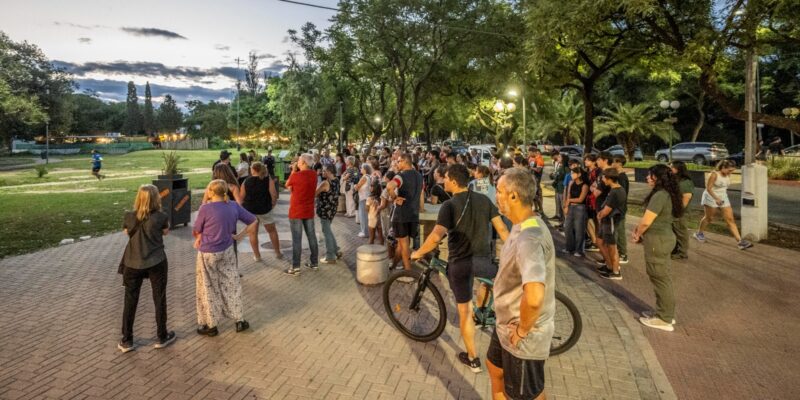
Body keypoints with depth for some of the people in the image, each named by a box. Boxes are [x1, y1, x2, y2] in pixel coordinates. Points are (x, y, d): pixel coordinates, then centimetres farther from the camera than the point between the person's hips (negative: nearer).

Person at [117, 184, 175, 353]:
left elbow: (127, 232, 14)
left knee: (130, 301, 13)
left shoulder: (129, 217, -5)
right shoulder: (161, 217, -12)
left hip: (133, 264, 2)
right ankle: (162, 337, 20)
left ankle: (126, 341, 20)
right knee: (159, 299, 10)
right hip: (156, 263, -2)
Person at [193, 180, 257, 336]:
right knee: (232, 285, 14)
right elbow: (254, 222, 3)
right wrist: (239, 236, 5)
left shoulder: (205, 209, -17)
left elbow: (195, 232, -4)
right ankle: (240, 321, 22)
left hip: (208, 254, -4)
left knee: (208, 289, 11)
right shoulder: (234, 206, -3)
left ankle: (211, 325, 24)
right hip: (227, 251, 4)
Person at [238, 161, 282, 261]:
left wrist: (246, 207, 14)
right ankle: (278, 253, 20)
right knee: (272, 231, 15)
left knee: (253, 233, 13)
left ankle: (257, 255, 17)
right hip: (264, 209, -1)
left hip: (250, 210, 1)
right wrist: (273, 204, 2)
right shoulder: (268, 180, -8)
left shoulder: (246, 181, -2)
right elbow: (274, 195, -15)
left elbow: (241, 197, 0)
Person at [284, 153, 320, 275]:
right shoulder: (314, 174, 0)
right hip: (309, 211, 6)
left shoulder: (296, 175, -17)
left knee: (296, 239, -1)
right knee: (311, 237, 12)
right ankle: (314, 263, 21)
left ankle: (295, 267, 3)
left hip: (296, 211, -5)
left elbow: (287, 185, 1)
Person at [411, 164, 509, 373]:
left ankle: (473, 359, 23)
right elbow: (502, 229, 3)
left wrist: (418, 253, -9)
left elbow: (436, 237, -24)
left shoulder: (449, 205, -13)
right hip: (483, 261, 3)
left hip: (459, 263, -3)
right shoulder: (484, 200, 0)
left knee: (465, 311, 11)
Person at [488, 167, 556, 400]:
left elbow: (534, 297, -48)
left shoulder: (529, 239, -33)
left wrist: (522, 330, -28)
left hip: (523, 338, -9)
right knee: (495, 368, 30)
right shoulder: (525, 225, 0)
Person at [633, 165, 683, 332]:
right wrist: (639, 229, 4)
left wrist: (637, 235, -4)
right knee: (661, 278, 18)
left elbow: (646, 221, -21)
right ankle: (664, 313, 30)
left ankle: (664, 319, 10)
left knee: (660, 278, 0)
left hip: (657, 240, -10)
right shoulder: (666, 194, 11)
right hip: (663, 237, 10)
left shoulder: (659, 195, -21)